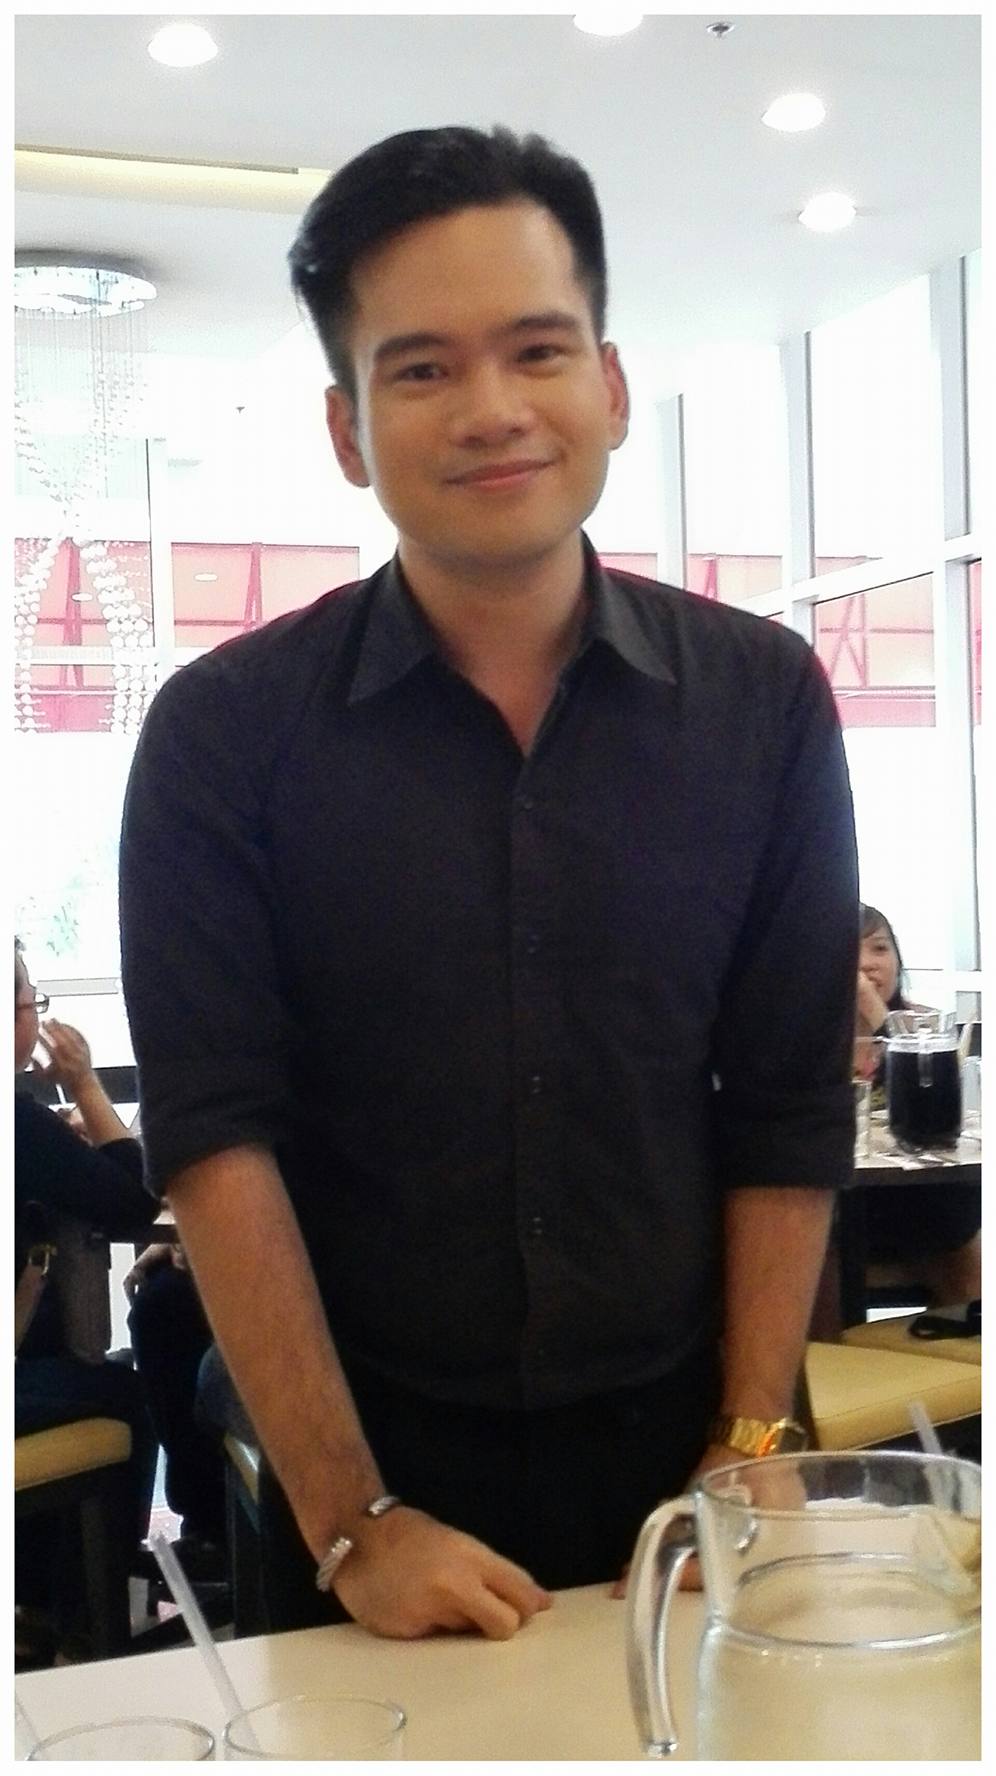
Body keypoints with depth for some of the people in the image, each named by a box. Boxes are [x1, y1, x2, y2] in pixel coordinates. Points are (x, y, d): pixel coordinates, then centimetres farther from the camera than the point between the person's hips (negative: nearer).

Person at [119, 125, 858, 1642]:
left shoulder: (764, 702, -4)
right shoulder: (224, 734, -9)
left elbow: (789, 1111, -2)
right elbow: (216, 1134, -11)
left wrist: (752, 1453, -5)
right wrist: (353, 1520, -14)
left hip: (679, 1447, 2)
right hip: (375, 1458, -1)